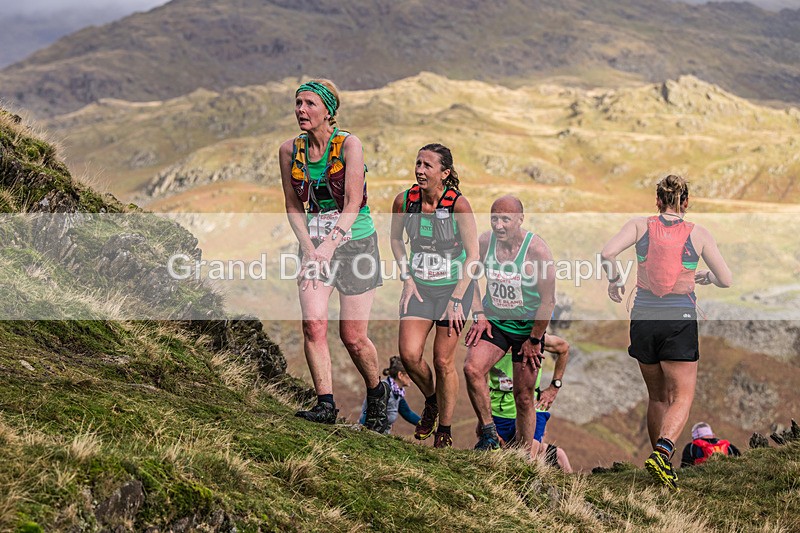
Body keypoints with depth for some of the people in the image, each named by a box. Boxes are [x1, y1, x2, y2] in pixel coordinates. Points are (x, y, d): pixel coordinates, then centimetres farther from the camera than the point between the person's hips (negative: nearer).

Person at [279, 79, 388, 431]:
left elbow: (352, 206, -15)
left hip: (355, 242, -3)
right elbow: (294, 207, 7)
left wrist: (328, 247, -25)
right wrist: (308, 247, -9)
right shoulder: (290, 150, 1)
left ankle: (377, 392, 26)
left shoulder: (348, 145, -12)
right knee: (313, 323, -16)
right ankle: (325, 404, -9)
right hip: (315, 244, 3)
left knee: (352, 336, -1)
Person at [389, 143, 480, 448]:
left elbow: (473, 255, -12)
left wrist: (456, 300, -14)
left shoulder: (458, 204, -18)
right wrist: (407, 279, 1)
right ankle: (431, 401, 21)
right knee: (409, 354, -10)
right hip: (419, 285, 3)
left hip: (454, 285, -3)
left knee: (443, 361, -2)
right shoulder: (404, 201, -9)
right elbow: (396, 240, 11)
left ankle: (444, 430, 16)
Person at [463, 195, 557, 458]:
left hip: (528, 326, -3)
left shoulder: (536, 249, -20)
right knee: (472, 368, -21)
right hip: (493, 320, 3)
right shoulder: (484, 242, -8)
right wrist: (479, 315, -1)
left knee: (523, 397, 2)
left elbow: (548, 300, -16)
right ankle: (489, 433, -6)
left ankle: (526, 453, 18)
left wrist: (534, 339, -12)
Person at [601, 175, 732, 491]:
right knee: (682, 397, 2)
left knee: (657, 397, 17)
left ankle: (660, 458, 20)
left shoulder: (640, 225, -1)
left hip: (644, 320, 2)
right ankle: (662, 452, -22)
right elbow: (726, 280, 3)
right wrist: (703, 278, 24)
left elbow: (607, 253, -16)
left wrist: (614, 281, 3)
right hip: (680, 321, -2)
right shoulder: (698, 234, -1)